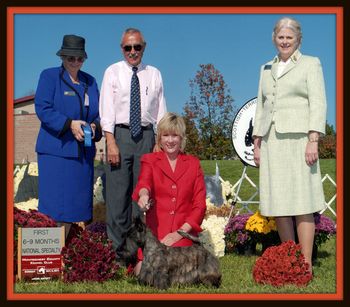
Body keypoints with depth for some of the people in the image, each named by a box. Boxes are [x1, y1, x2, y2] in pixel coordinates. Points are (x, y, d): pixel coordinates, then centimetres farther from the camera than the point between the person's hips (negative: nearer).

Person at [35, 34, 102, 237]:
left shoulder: (90, 81, 17)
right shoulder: (49, 76, 2)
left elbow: (99, 113, 17)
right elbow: (42, 108, -9)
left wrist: (95, 126, -6)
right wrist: (69, 124, -19)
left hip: (83, 150, 5)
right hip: (56, 150, -5)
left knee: (76, 200, 5)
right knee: (54, 199, -7)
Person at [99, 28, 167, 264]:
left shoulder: (154, 74, 11)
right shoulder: (113, 72, 5)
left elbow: (161, 111, 10)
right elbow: (107, 110, -1)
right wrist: (111, 143, -11)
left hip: (146, 136, 2)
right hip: (120, 133, -2)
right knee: (118, 192, -3)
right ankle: (118, 248, 4)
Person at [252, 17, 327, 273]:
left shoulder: (311, 64, 7)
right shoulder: (267, 69, 21)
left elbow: (318, 103, -2)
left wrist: (313, 140, -13)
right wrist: (257, 142, 13)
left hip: (297, 137, -5)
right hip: (271, 141, 5)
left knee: (302, 202, -8)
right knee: (278, 203, 1)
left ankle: (306, 263, -7)